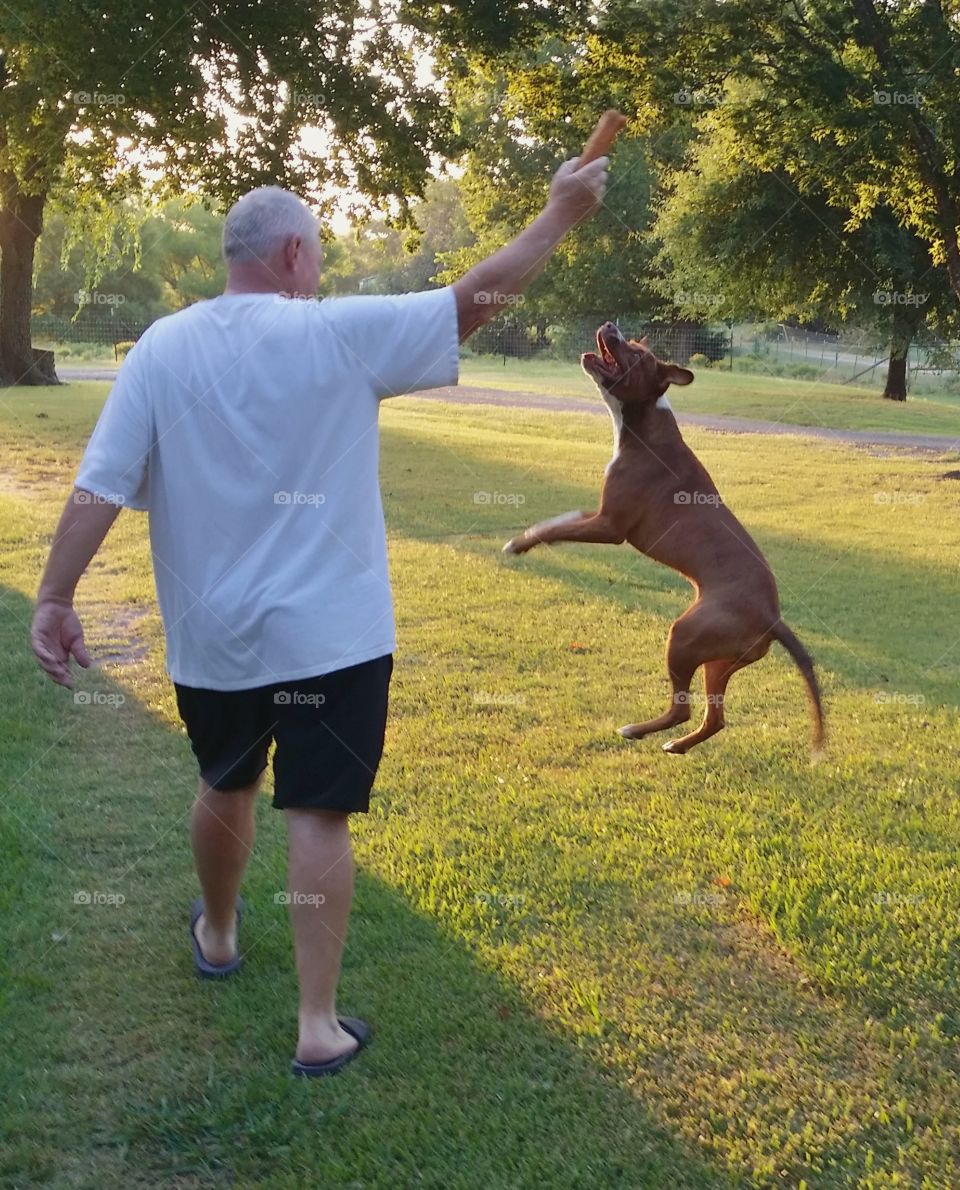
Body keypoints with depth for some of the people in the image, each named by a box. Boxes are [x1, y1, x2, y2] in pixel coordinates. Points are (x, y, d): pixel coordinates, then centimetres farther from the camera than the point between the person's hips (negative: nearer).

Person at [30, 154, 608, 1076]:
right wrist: (559, 215, 5)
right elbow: (476, 299, -6)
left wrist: (55, 598, -3)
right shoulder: (339, 334, -11)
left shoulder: (161, 348, -3)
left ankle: (217, 935, 48)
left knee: (226, 788, 25)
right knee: (318, 816, 2)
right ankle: (318, 1025, 5)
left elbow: (97, 488, -8)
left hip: (211, 635, 4)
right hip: (329, 634, -3)